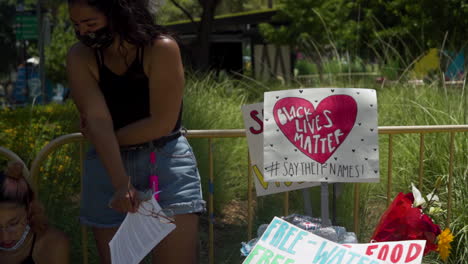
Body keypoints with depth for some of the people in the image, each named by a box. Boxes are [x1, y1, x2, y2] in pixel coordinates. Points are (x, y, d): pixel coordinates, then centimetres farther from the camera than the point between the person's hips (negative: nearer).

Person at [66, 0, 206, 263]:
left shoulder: (161, 49, -13)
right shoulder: (80, 57, -3)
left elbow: (161, 123, -15)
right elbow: (98, 121, -16)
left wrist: (104, 137, -6)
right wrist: (121, 184, -28)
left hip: (166, 162, -3)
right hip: (108, 167, 3)